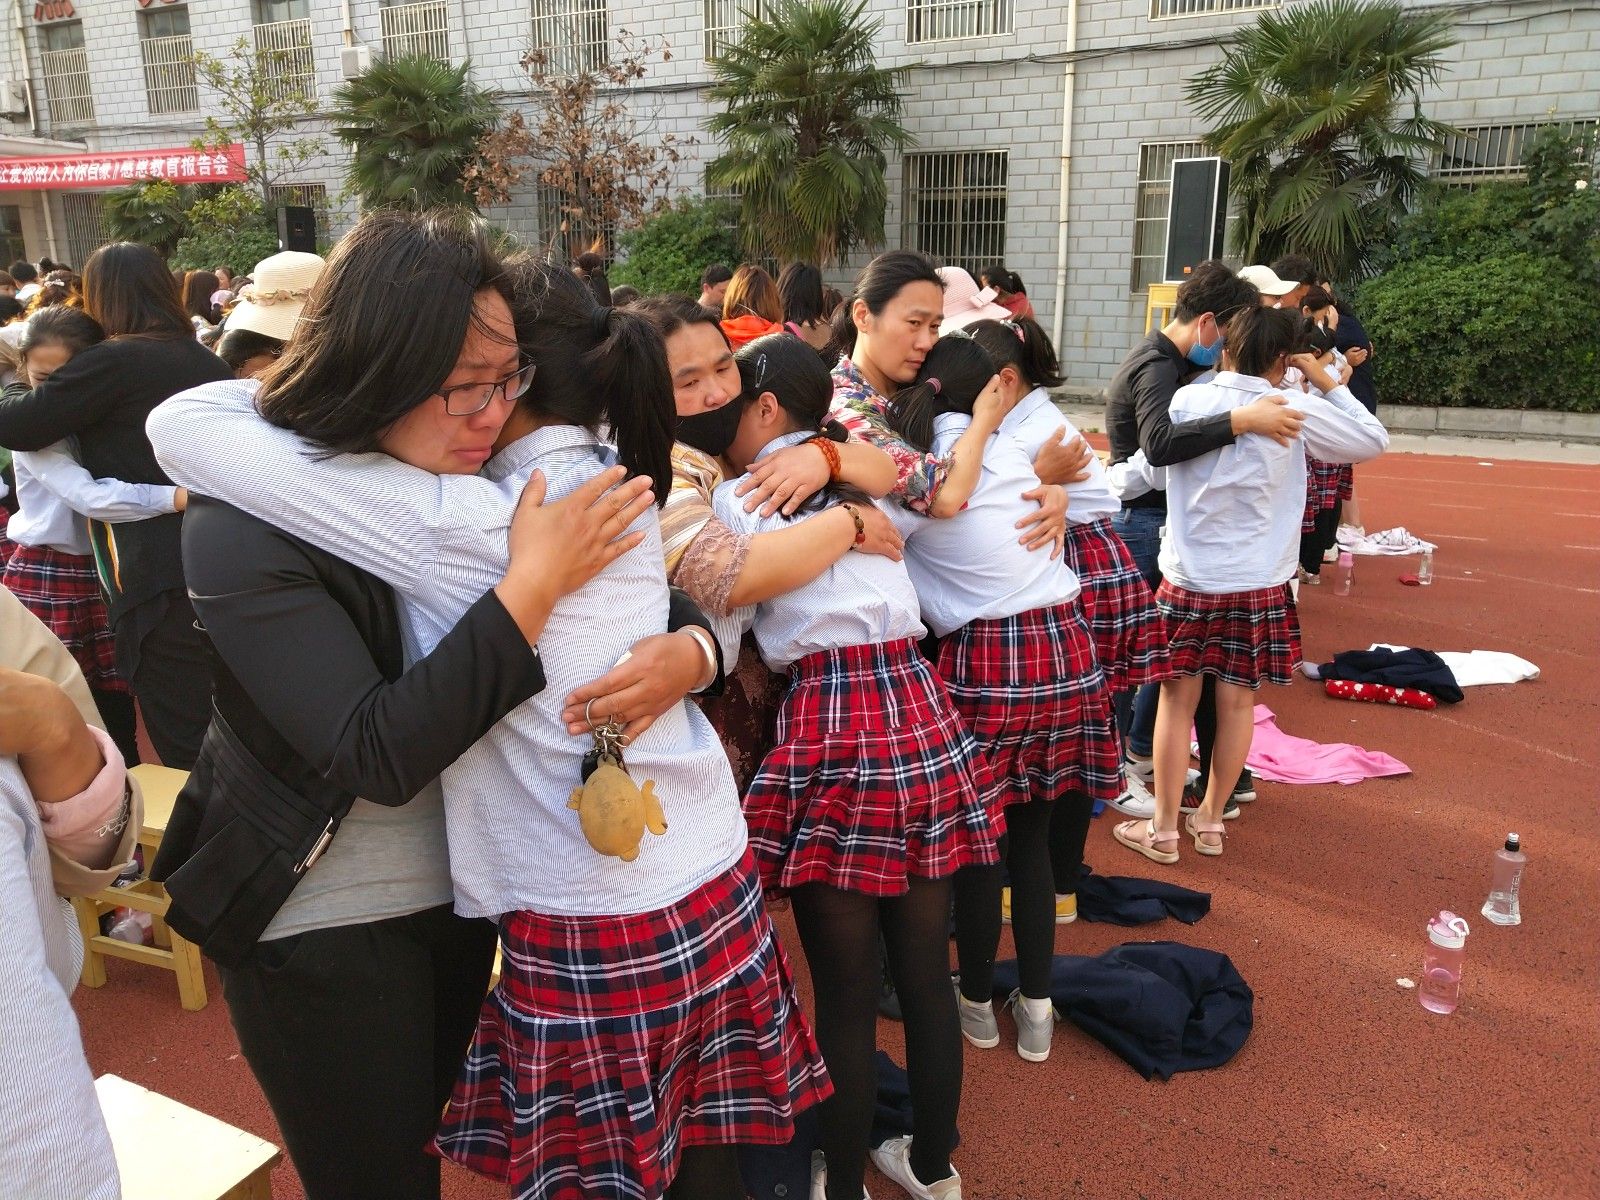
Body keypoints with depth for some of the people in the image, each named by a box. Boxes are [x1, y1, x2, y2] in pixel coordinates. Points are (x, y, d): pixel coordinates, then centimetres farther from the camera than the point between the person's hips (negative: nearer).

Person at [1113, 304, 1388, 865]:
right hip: (1259, 586, 0)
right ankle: (1211, 819, 26)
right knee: (1238, 702, 13)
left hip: (1187, 579, 0)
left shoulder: (1185, 400, -7)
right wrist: (1328, 384, 9)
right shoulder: (1297, 410, -7)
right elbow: (1374, 441, 5)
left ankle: (1163, 829, 15)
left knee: (1177, 700, 8)